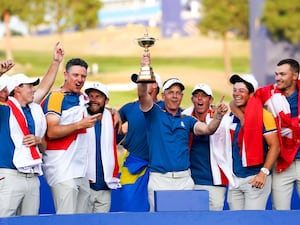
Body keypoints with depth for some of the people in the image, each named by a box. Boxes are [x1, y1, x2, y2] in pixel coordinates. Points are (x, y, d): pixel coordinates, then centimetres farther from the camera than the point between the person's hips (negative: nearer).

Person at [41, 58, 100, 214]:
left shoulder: (83, 98, 16)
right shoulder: (55, 97, -7)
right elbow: (51, 132, -17)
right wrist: (80, 125, -16)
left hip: (81, 168, 8)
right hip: (61, 165, -8)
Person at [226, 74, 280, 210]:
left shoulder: (263, 116, -8)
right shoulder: (231, 117, 12)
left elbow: (274, 146, -11)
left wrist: (264, 173, -16)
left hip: (255, 178, -6)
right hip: (234, 178, 6)